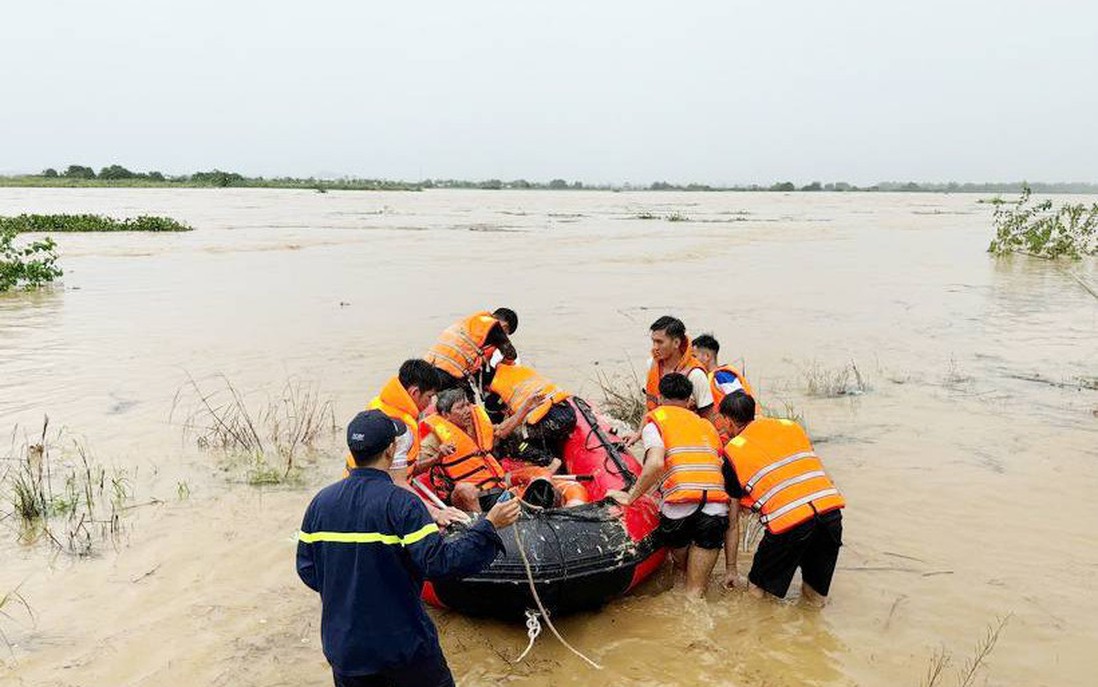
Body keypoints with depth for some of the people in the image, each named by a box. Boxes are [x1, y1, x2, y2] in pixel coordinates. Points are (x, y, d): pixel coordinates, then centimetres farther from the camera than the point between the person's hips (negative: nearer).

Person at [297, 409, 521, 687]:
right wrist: (489, 525, -19)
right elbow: (440, 562, -26)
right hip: (402, 643, -5)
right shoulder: (399, 503, -20)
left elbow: (307, 570, 5)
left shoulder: (321, 502, -3)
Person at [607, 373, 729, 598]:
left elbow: (655, 464, -9)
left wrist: (630, 497, 1)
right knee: (696, 592, 10)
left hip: (679, 504, -3)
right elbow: (722, 467, 18)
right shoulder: (707, 425, 26)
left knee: (681, 559, 28)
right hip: (717, 507, 3)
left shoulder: (655, 418, 10)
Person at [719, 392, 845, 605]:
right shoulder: (791, 426, 23)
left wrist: (730, 569, 25)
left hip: (788, 522, -5)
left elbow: (732, 521, 17)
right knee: (815, 599, 23)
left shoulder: (733, 452, 12)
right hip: (831, 511, 5)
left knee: (759, 593, 17)